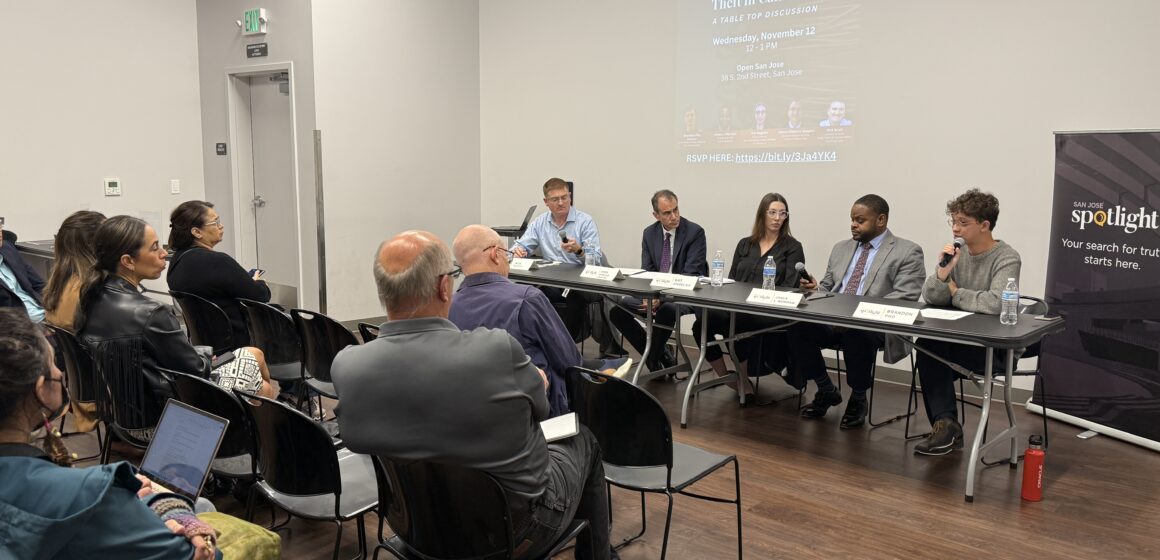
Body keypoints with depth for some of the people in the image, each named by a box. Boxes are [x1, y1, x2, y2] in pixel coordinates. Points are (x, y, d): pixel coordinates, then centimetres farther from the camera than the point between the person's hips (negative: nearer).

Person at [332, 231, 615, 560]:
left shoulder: (345, 366, -19)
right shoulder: (496, 350, -31)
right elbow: (539, 408, -9)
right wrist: (536, 381, 15)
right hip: (517, 527, -4)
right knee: (582, 440, 24)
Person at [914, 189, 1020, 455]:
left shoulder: (1006, 258, -13)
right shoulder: (957, 253, 5)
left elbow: (996, 303, -28)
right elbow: (930, 297, 1)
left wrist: (955, 292, -13)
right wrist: (942, 272, -18)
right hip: (960, 337, 6)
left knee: (928, 349, -23)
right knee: (926, 346, -24)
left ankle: (945, 424, -8)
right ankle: (946, 424, -17)